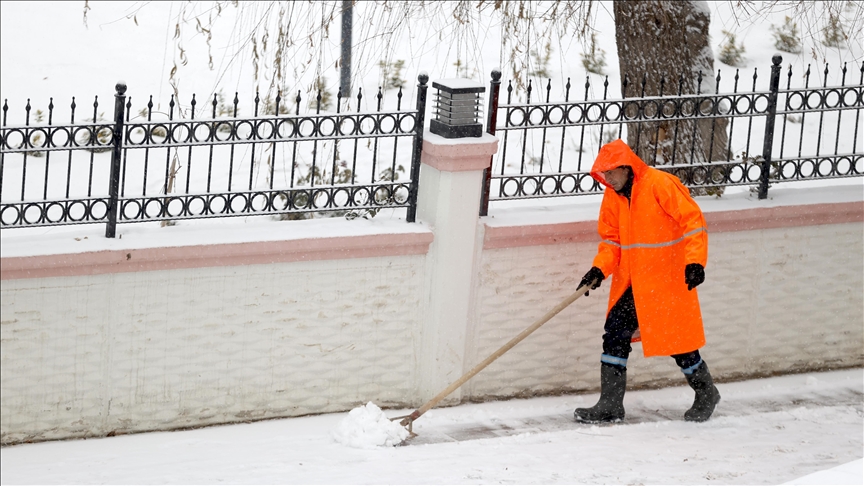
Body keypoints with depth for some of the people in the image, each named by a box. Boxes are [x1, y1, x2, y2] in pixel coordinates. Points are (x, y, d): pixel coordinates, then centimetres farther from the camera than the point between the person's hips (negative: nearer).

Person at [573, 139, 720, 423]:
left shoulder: (661, 185, -16)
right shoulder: (613, 197, 6)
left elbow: (692, 221, -15)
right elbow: (612, 240, 11)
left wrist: (695, 262, -21)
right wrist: (600, 269, -5)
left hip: (669, 280, -6)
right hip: (631, 280, 6)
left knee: (678, 339, 2)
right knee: (615, 335, -3)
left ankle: (706, 394, 25)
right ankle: (610, 405, 3)